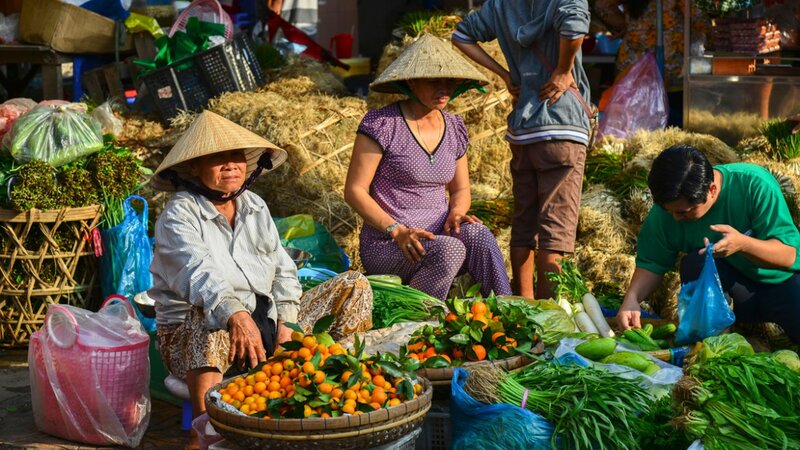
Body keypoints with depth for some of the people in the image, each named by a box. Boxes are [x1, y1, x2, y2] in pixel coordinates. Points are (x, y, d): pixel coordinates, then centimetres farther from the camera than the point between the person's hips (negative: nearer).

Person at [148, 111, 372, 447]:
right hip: (192, 335, -6)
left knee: (354, 286, 0)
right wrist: (236, 314, -46)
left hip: (265, 324, 6)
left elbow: (282, 268, 9)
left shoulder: (255, 207, 12)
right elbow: (198, 272, -28)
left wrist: (286, 324, -9)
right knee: (211, 316, -43)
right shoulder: (180, 214, -9)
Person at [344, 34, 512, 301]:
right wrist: (397, 230, -23)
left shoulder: (454, 128, 10)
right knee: (449, 250, -34)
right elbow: (354, 190, -10)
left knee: (477, 235, -28)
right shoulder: (381, 124, -9)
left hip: (436, 236, 5)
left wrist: (456, 212, -5)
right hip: (385, 245, -5)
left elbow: (460, 189, 21)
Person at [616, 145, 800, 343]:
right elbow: (652, 263, -6)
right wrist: (632, 298, -26)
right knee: (695, 262, -31)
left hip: (780, 279, -2)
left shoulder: (755, 184, -25)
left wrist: (742, 243, -45)